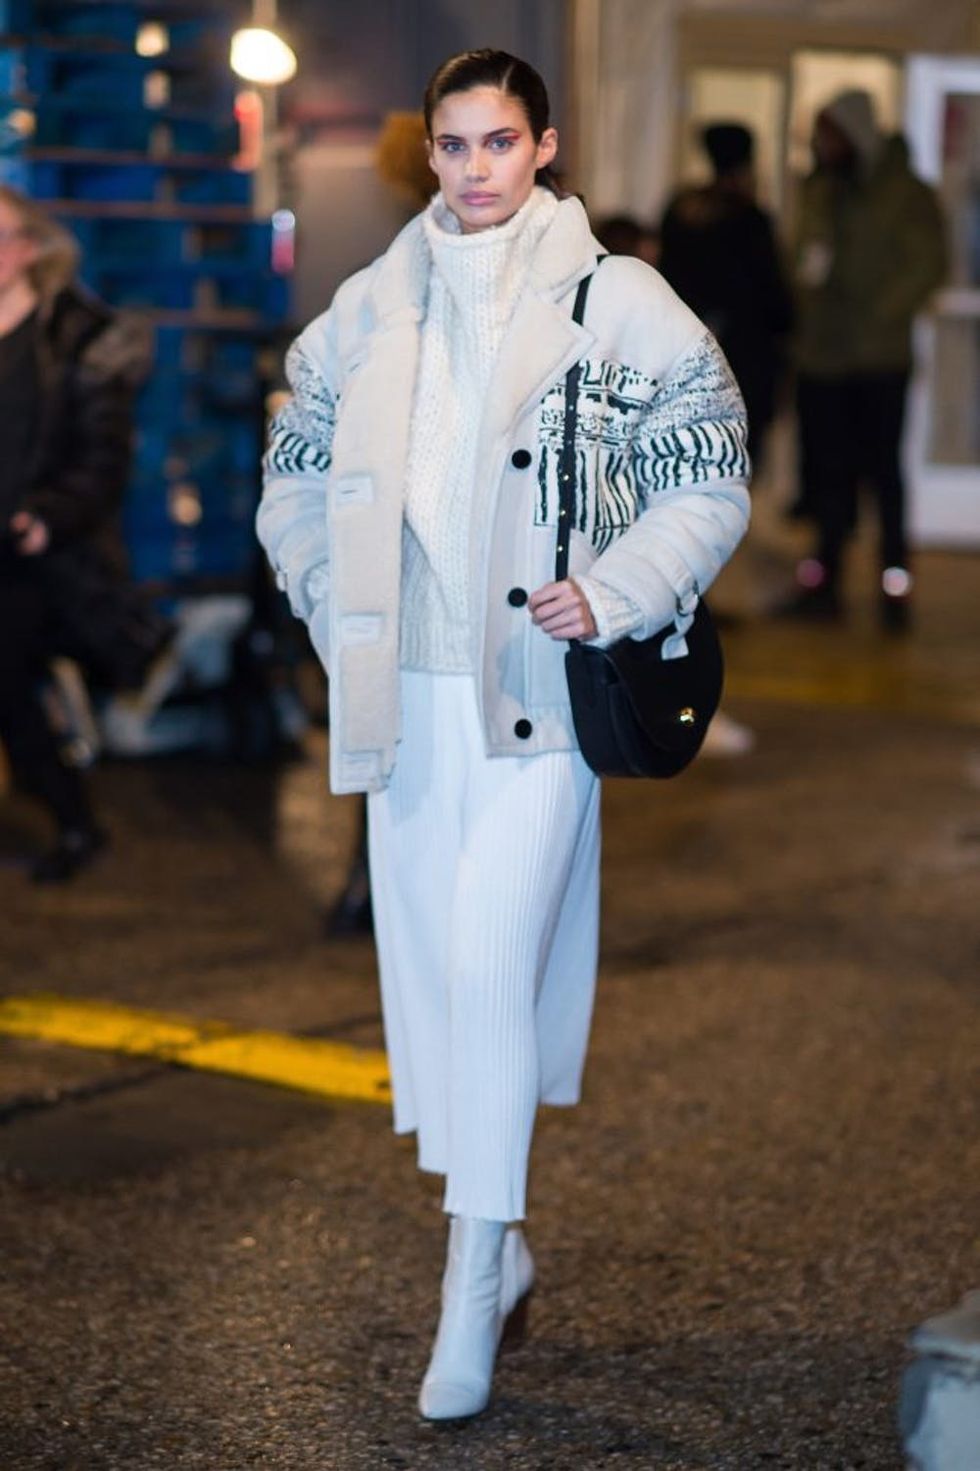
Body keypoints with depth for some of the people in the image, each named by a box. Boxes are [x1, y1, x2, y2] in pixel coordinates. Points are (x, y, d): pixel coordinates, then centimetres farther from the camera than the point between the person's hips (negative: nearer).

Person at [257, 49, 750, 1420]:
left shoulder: (617, 304, -3)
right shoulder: (370, 310, 10)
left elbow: (710, 486, -1)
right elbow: (295, 479, 20)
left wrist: (613, 595, -13)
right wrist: (341, 610, 8)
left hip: (540, 696, -5)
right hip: (404, 698, 5)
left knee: (492, 962, -13)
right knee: (427, 963, 9)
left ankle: (475, 1273, -3)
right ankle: (497, 1246, 25)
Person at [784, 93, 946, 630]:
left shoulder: (905, 194, -3)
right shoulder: (818, 190, 12)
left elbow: (928, 263, -7)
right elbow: (805, 259, 11)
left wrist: (880, 315, -15)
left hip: (878, 360, -4)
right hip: (821, 357, 5)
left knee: (881, 468, -1)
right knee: (828, 470, 8)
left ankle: (895, 588, 6)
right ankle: (823, 583, 15)